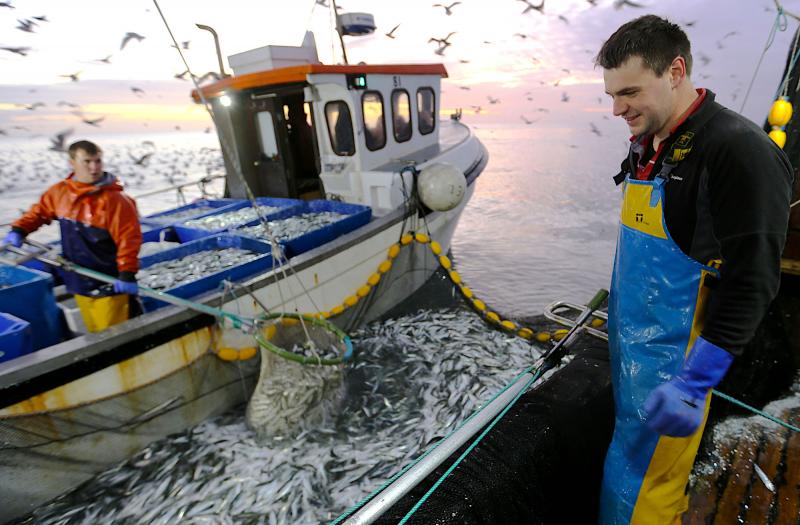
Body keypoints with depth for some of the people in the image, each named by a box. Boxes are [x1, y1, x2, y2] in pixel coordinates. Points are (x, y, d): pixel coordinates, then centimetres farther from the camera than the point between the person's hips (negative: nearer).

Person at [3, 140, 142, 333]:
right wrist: (19, 230, 9)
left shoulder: (113, 199, -18)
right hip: (78, 282, 7)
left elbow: (129, 237, -21)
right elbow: (39, 211, 23)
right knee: (94, 334, 19)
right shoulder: (59, 192, 3)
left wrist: (127, 274, -25)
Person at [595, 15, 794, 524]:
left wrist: (695, 382, -22)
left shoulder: (740, 151, -17)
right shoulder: (645, 147, 8)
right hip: (629, 343, 8)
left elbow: (750, 284, -20)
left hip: (672, 360, -7)